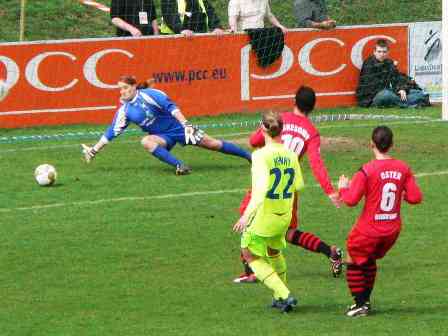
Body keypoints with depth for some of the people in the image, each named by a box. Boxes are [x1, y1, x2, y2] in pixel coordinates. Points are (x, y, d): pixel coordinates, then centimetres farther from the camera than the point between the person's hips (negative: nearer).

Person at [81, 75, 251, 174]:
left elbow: (171, 107, -22)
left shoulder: (148, 94, -15)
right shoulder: (124, 110, 1)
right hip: (163, 137, 4)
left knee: (212, 144, -9)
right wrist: (94, 150, 6)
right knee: (146, 141, -29)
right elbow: (112, 132, 8)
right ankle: (179, 165, -38)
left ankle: (249, 156, 1)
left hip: (177, 126, -4)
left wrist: (185, 124, -33)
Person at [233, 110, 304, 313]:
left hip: (263, 218, -6)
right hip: (284, 218, 6)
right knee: (274, 252, 30)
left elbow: (261, 187, -32)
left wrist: (247, 215, -34)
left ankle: (285, 295, 0)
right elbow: (298, 186, 8)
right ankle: (280, 297, 41)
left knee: (251, 256, 13)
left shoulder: (261, 155, -20)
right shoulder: (291, 156, -2)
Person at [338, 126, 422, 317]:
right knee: (370, 261, 26)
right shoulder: (403, 168, -5)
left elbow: (351, 200, -19)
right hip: (393, 229, 5)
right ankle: (365, 300, 29)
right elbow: (415, 197, -4)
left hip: (369, 230, -5)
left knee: (354, 262, 15)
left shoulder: (367, 171, -19)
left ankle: (361, 304, 10)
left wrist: (343, 188, 1)